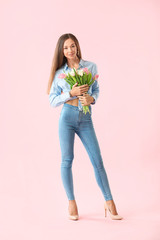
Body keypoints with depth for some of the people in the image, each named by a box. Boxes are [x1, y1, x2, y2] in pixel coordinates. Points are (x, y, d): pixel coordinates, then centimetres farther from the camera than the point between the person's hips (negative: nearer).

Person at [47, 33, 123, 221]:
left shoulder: (91, 66, 6)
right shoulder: (59, 73, 3)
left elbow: (96, 89, 15)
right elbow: (53, 101, 2)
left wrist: (92, 98, -8)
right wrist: (71, 93, -13)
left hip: (86, 119, 1)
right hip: (67, 117, 0)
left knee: (97, 160, -1)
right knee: (67, 160, 3)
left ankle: (109, 202, 10)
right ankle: (71, 202, 17)